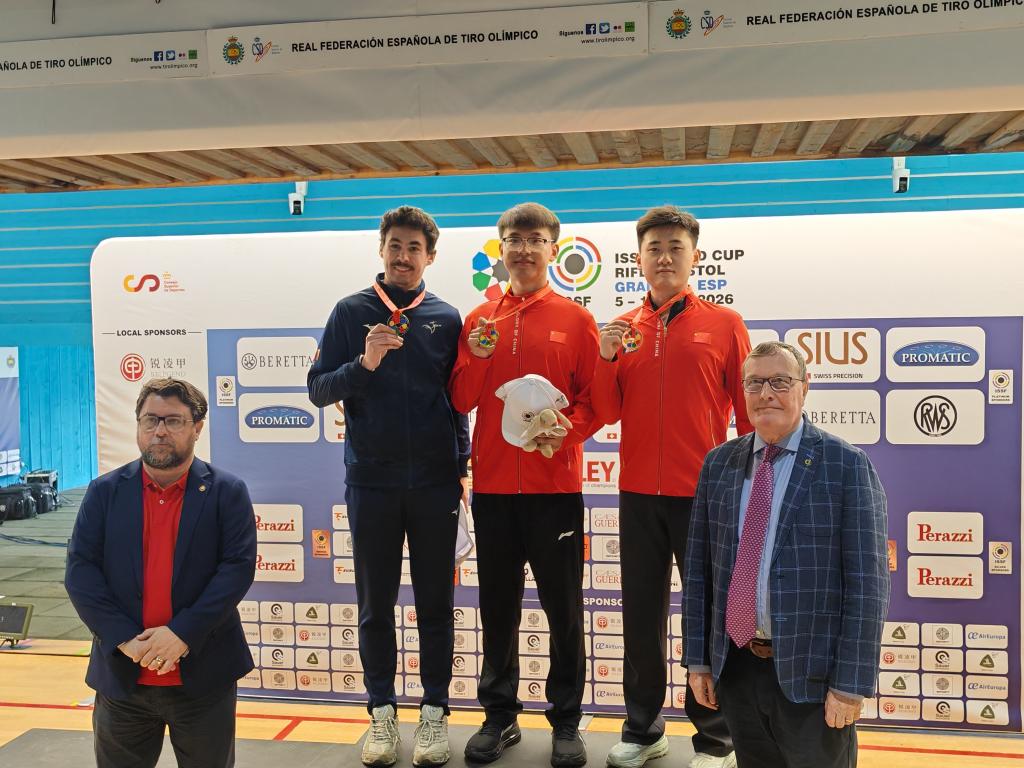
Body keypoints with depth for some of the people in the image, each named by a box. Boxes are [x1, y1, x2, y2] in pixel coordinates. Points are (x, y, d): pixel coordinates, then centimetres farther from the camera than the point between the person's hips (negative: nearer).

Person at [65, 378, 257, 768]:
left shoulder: (227, 492, -4)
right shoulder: (104, 492, 2)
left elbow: (239, 567, -11)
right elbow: (80, 570, -4)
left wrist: (182, 633, -19)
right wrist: (125, 639, -15)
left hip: (203, 677, -2)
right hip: (121, 676, 2)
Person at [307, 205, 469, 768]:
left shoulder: (445, 318, 5)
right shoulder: (353, 312, 3)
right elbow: (318, 389, 0)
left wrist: (460, 465, 4)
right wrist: (364, 363, -17)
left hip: (434, 483, 0)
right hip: (371, 482, 0)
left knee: (436, 603, 8)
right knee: (375, 604, 9)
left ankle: (435, 711, 21)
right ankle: (382, 710, 24)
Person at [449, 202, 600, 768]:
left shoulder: (574, 319, 2)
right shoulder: (479, 321, 8)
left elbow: (593, 397, 0)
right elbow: (461, 401, 5)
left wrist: (565, 432, -18)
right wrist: (476, 358, -12)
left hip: (555, 484, -2)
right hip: (492, 485, 2)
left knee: (564, 607, 7)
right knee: (498, 606, 12)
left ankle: (566, 721, 24)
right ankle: (499, 716, 28)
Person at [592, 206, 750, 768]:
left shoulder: (724, 324, -1)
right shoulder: (622, 329, 8)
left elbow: (748, 412, 1)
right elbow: (605, 414, 3)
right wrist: (606, 358, -11)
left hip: (705, 493, -3)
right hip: (639, 494, 3)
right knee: (641, 613, 12)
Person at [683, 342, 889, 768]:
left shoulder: (845, 464, -8)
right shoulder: (719, 463, 5)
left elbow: (866, 583, -10)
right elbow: (698, 569, 6)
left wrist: (851, 683, -12)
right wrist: (698, 658, 5)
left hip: (811, 673, -3)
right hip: (734, 667, 4)